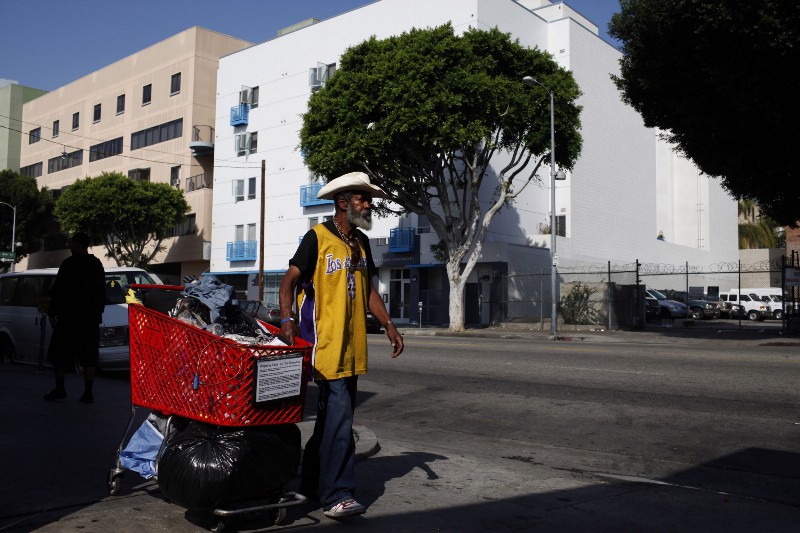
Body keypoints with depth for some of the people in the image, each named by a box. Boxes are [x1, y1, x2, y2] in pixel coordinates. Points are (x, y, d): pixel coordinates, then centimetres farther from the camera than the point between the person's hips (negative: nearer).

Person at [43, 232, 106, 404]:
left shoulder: (69, 263, -8)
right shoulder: (97, 265, 11)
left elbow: (58, 291, -10)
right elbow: (102, 294, 15)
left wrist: (52, 312, -3)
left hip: (69, 317, -5)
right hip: (91, 318, 5)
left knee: (60, 354, 7)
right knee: (89, 357, 4)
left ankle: (59, 389, 7)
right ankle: (88, 392, 2)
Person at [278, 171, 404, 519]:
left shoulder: (361, 242, 14)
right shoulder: (317, 237, -7)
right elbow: (290, 280, -14)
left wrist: (388, 325, 10)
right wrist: (287, 318, -29)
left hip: (353, 346, 8)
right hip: (326, 342, -8)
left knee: (331, 417, 15)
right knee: (338, 417, -11)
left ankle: (312, 482, 30)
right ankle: (336, 496, -4)